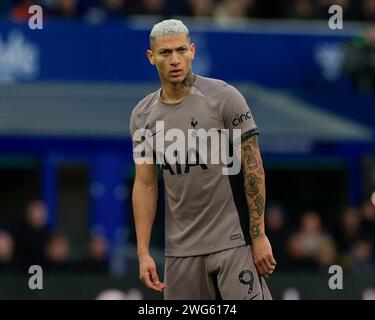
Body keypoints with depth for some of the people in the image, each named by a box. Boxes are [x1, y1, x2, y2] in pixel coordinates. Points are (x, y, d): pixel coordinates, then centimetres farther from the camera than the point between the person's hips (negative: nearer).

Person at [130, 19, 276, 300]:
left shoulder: (223, 97, -7)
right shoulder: (142, 116, 6)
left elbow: (253, 168, -8)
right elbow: (145, 185, 9)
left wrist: (259, 236, -12)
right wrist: (143, 253, 3)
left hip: (233, 241, -4)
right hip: (181, 249, 4)